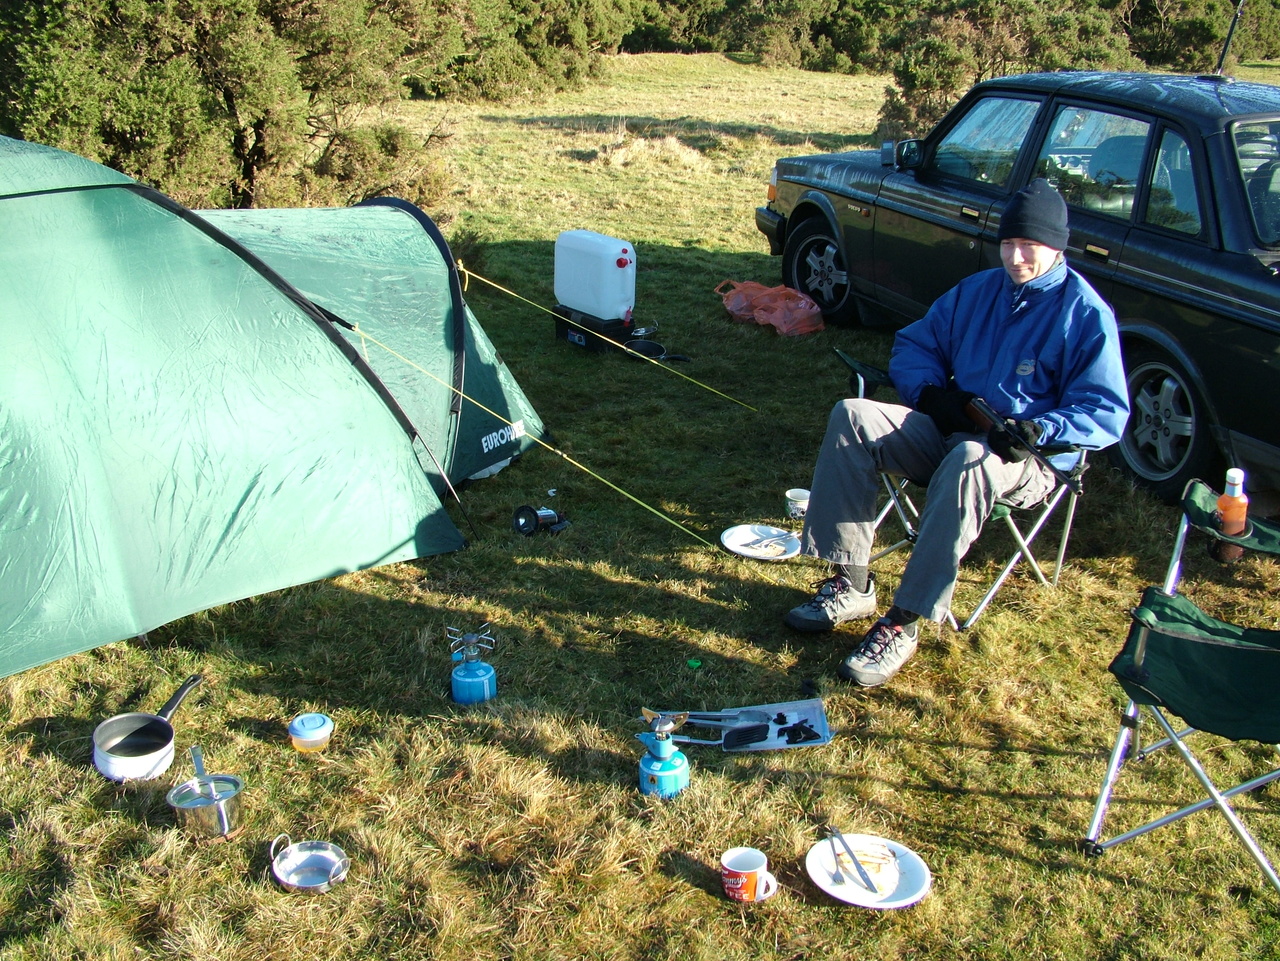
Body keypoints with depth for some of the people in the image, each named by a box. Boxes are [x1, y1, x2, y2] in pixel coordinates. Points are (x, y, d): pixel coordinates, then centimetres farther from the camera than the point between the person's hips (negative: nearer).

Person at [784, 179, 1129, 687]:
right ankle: (850, 585, -20)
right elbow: (912, 345, 19)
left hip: (1029, 460, -5)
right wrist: (931, 392, -3)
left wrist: (1040, 430, -25)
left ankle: (904, 624, -35)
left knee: (969, 461, -42)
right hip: (951, 431, 6)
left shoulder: (1086, 314, -3)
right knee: (852, 416, -18)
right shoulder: (975, 291, 14)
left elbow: (1107, 411, -7)